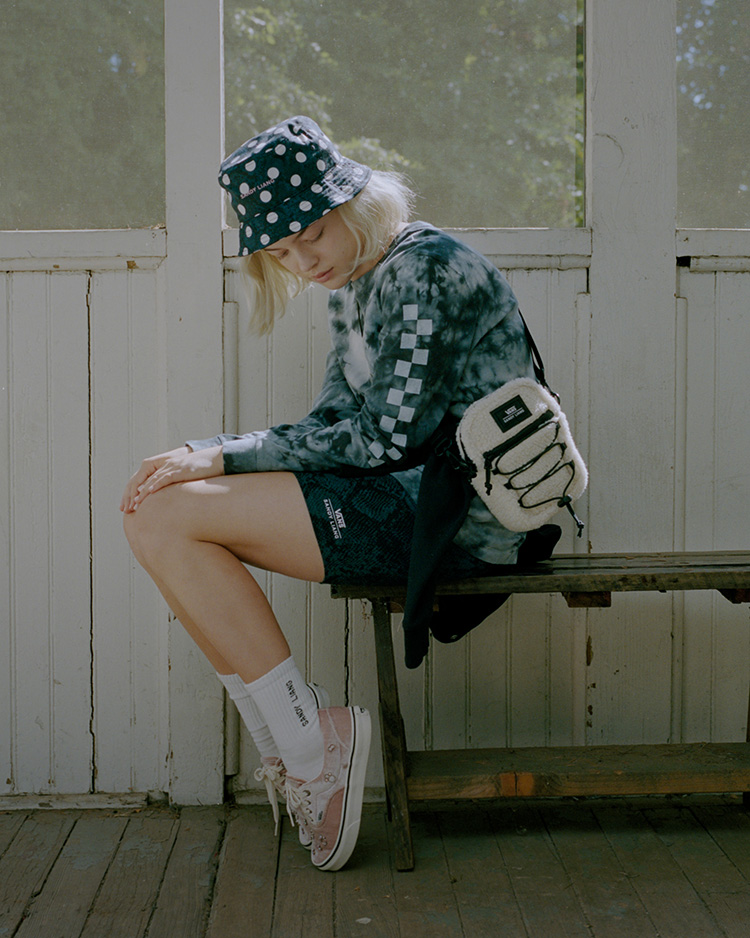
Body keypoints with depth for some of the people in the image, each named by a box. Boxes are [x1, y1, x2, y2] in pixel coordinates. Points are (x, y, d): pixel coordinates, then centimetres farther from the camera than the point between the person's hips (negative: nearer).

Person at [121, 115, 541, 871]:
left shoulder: (424, 269, -13)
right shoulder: (351, 285, 16)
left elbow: (386, 437, -19)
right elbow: (334, 421, 14)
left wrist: (226, 454, -15)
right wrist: (203, 462, 0)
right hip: (407, 499, 10)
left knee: (169, 520, -16)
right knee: (152, 515, 4)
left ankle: (313, 744, -7)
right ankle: (287, 748, 1)